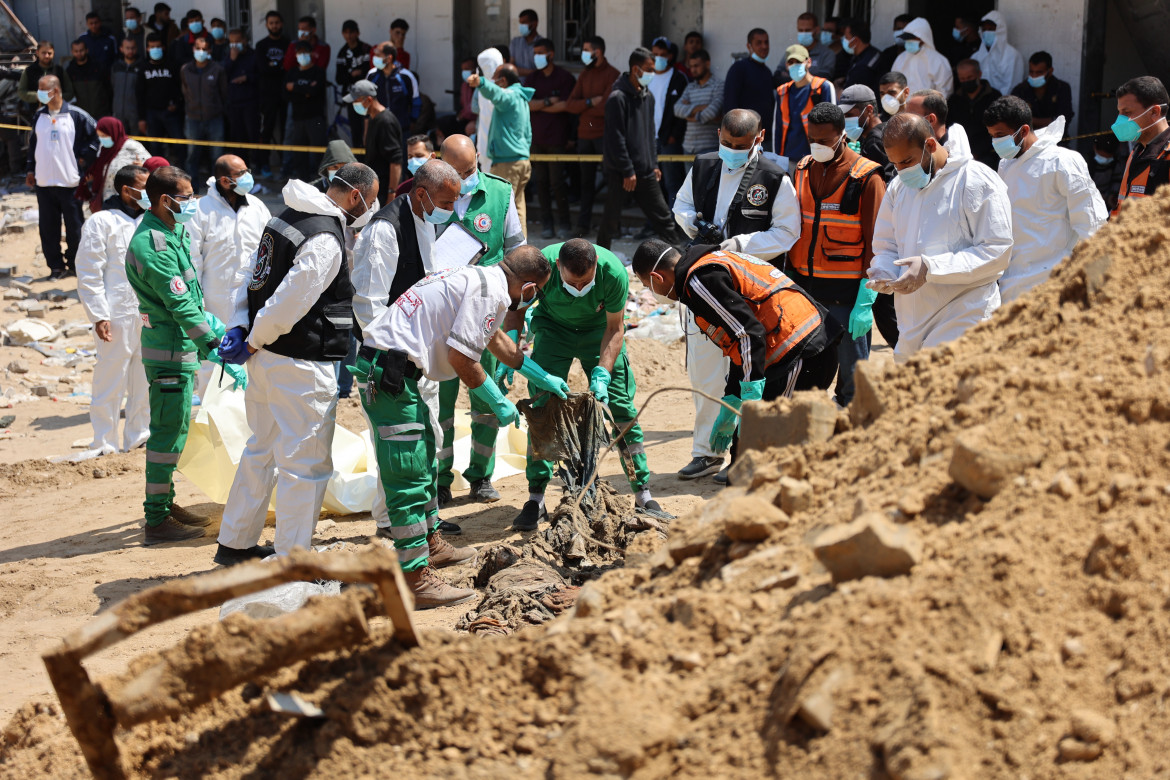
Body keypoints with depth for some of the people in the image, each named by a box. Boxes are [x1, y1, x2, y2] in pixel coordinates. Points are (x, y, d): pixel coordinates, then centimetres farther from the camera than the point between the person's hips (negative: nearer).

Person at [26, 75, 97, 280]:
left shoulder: (76, 115, -7)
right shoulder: (38, 116, 9)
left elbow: (96, 136, -2)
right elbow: (32, 143, 18)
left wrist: (84, 159, -5)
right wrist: (30, 169, 15)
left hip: (70, 181, -4)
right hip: (43, 182, 4)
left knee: (74, 226, 4)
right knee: (48, 227, 5)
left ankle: (75, 265, 17)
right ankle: (56, 266, 13)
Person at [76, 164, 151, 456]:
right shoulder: (101, 222, -3)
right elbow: (89, 275, -7)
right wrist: (99, 316, -14)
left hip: (150, 316, 6)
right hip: (117, 318, -6)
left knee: (145, 383, 12)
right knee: (110, 385, -1)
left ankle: (139, 438, 24)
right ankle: (105, 447, 7)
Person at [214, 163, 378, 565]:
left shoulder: (286, 217, 11)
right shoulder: (325, 240, -20)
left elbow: (252, 278, 14)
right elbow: (288, 303, -22)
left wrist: (240, 328, 6)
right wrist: (253, 342, -9)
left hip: (266, 357, 10)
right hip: (301, 366, -10)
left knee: (262, 450, 22)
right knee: (306, 463, 0)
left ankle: (235, 544, 33)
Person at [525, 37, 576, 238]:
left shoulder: (565, 77, -3)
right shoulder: (532, 78, 11)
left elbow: (565, 105, -13)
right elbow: (526, 103, -1)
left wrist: (538, 105, -4)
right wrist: (549, 102, -11)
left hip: (557, 137, -4)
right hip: (536, 137, 4)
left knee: (557, 181, -6)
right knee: (541, 181, 4)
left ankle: (564, 222, 7)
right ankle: (546, 223, 12)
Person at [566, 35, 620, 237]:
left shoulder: (612, 75, -6)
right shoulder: (585, 75, 15)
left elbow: (606, 108, -16)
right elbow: (570, 105, 6)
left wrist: (583, 108, -2)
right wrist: (590, 102, -11)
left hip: (604, 134, -6)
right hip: (584, 134, 6)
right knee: (586, 181, 9)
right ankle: (583, 225, 14)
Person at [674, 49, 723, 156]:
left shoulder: (718, 86, -2)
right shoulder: (690, 88, 15)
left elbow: (713, 111, -16)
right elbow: (677, 109, 0)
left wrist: (689, 111, -1)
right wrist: (699, 108, -14)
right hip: (689, 147, 6)